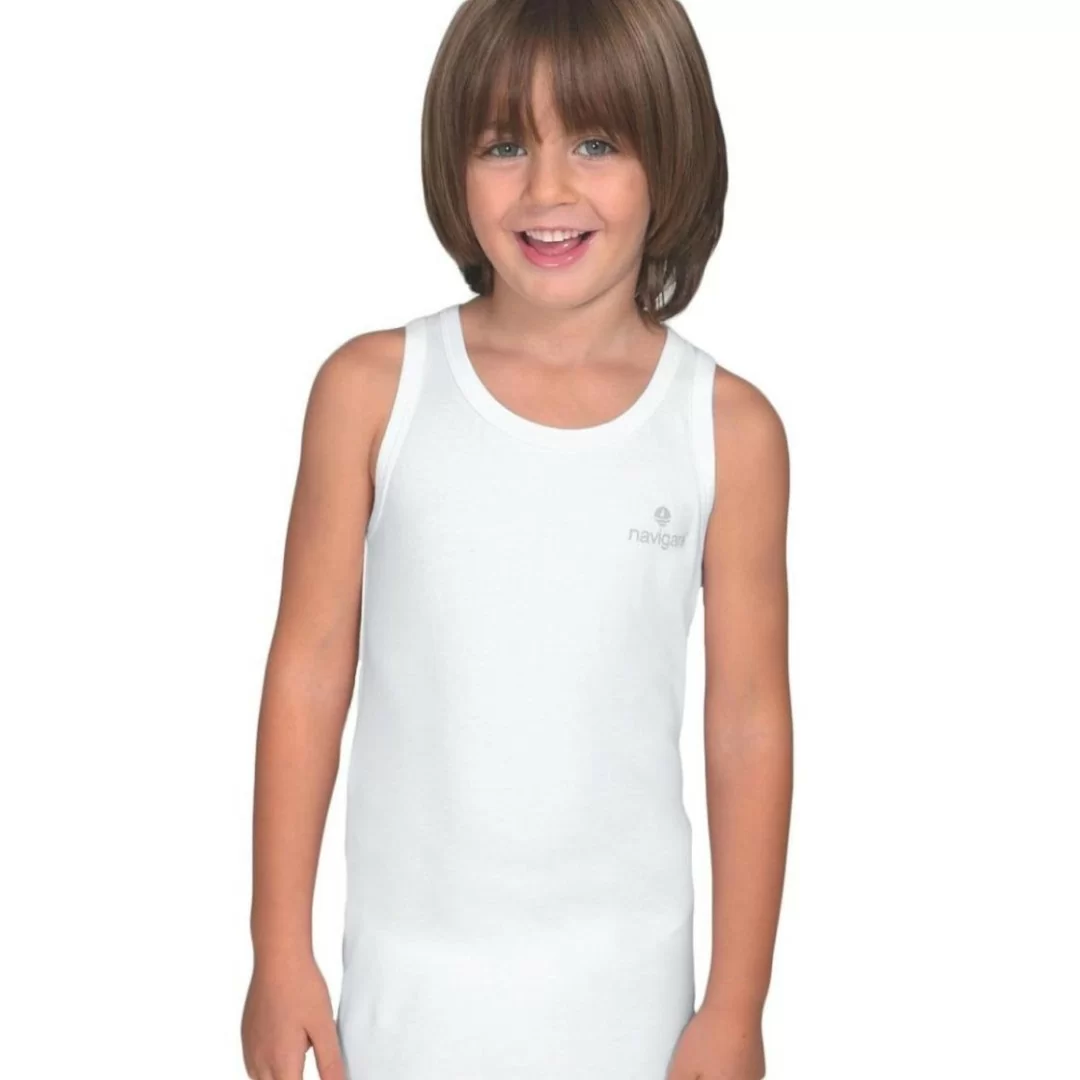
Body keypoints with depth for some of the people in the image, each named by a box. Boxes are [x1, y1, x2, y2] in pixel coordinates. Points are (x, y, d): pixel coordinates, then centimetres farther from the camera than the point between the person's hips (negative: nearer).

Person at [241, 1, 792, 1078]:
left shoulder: (729, 429, -7)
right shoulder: (372, 391, -8)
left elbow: (749, 725, -2)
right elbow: (308, 674, -2)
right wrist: (280, 952, 0)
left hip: (625, 976, 0)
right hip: (408, 970, 0)